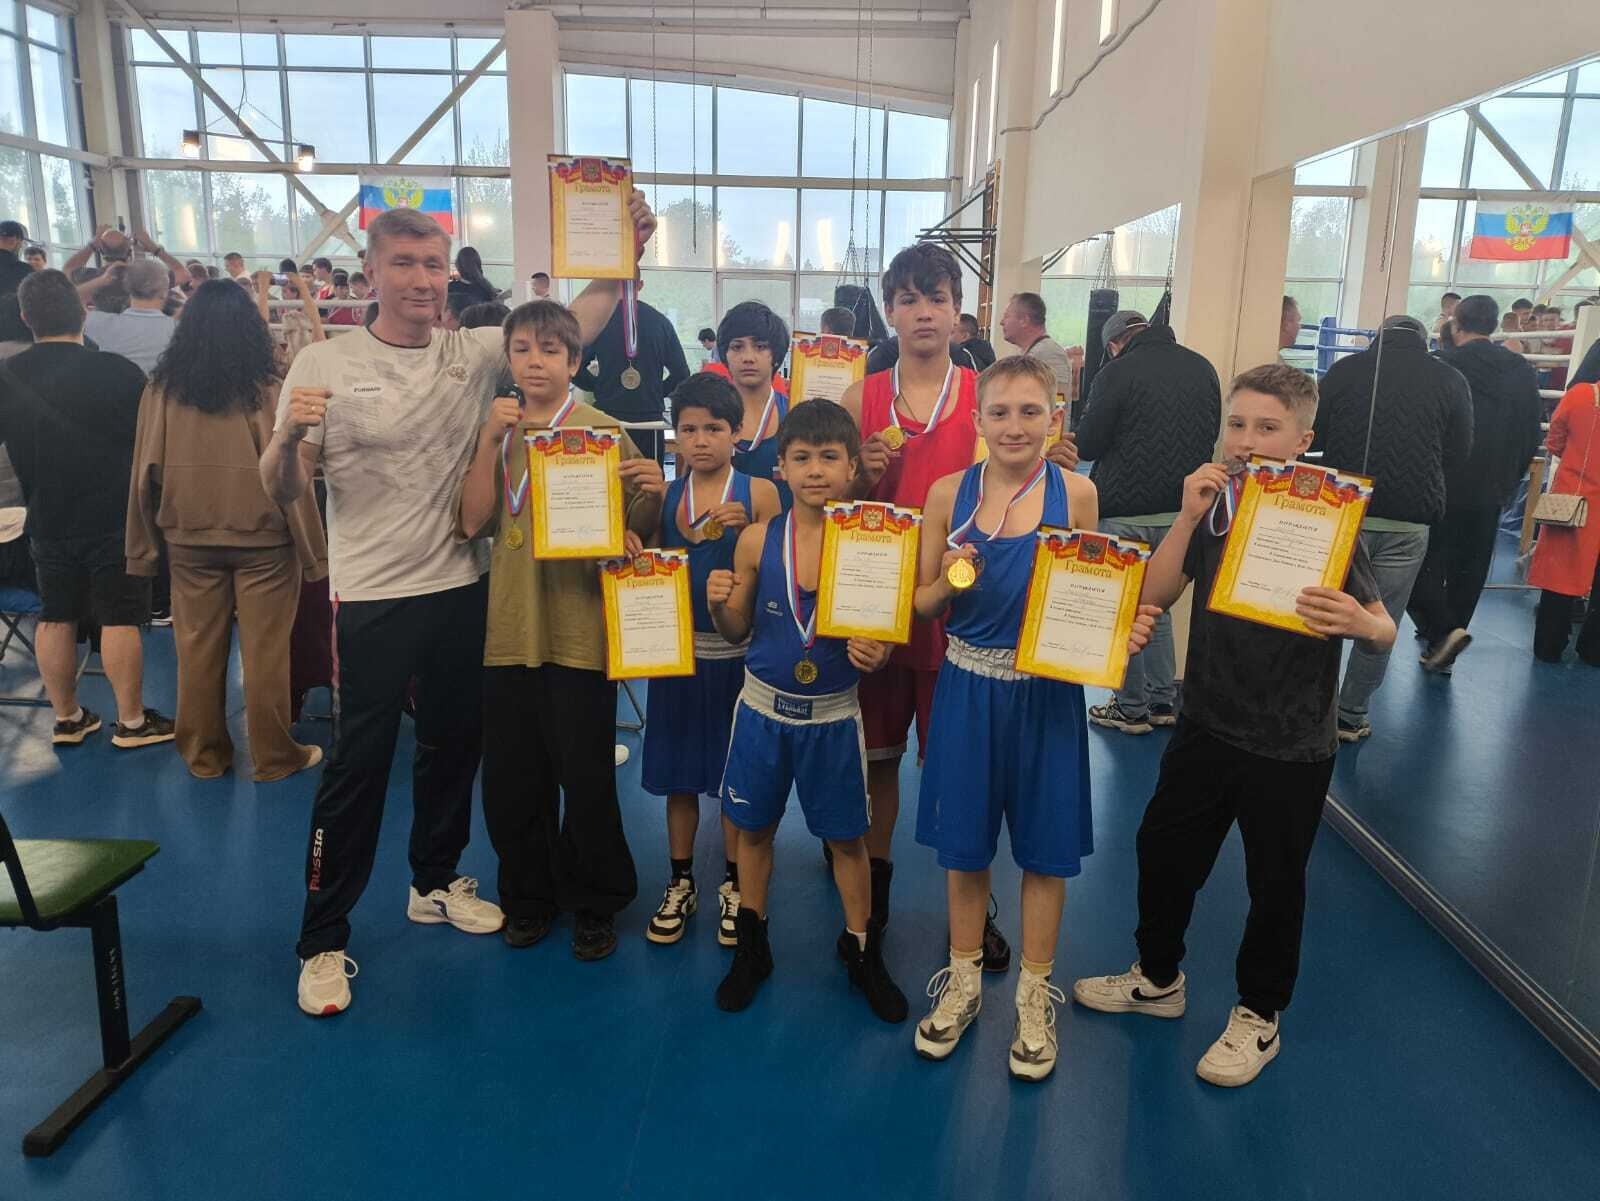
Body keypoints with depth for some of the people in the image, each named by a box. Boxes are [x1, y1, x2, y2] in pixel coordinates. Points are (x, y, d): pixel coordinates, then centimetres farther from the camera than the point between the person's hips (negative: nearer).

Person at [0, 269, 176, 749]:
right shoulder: (117, 372, -15)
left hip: (47, 520, 4)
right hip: (114, 517, -4)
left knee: (56, 618, 13)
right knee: (119, 618, 1)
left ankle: (66, 718, 22)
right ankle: (131, 721, 8)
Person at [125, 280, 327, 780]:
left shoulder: (161, 388, -3)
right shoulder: (266, 389, -12)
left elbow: (146, 472, 1)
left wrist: (144, 545, 10)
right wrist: (312, 548, -4)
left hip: (189, 540, 3)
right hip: (263, 539, -3)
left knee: (198, 650, 12)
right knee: (265, 651, 6)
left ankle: (204, 755, 25)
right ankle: (274, 756, 16)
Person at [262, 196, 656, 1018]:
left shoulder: (475, 353, 3)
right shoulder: (324, 364, -7)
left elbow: (574, 328, -1)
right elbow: (280, 492, -8)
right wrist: (289, 437, -29)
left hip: (460, 588, 4)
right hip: (371, 597, -4)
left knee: (452, 746, 17)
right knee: (357, 766, 2)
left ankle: (435, 882, 39)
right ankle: (322, 940, 17)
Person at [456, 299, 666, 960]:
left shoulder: (602, 430, 0)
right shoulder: (497, 430, 9)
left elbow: (635, 527, 1)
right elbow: (473, 522, -4)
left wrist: (653, 492, -20)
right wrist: (490, 442, -11)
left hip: (580, 625, -3)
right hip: (509, 625, 4)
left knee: (585, 775, 2)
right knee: (510, 775, 11)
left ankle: (595, 902, 23)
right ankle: (529, 894, 32)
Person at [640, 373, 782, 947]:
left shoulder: (758, 493, -5)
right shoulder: (663, 495, 4)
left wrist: (742, 532, -21)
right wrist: (694, 539, -12)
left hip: (737, 650, -2)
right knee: (679, 772, 12)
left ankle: (734, 885, 26)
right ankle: (680, 884, 29)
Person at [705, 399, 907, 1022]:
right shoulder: (758, 540, -7)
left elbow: (882, 640, -3)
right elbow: (737, 630, 2)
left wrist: (875, 655, -25)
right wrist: (718, 604, -18)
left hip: (834, 714, -1)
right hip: (764, 707, 2)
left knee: (847, 835, 12)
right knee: (754, 827, 15)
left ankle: (861, 951, 34)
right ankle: (751, 946, 37)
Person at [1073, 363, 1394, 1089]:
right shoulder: (1211, 509, -1)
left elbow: (1384, 630, -11)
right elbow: (1154, 597, -9)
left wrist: (1360, 623, -35)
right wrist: (1189, 518, -19)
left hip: (1291, 747, -4)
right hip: (1207, 726, 4)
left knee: (1275, 882, 11)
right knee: (1163, 850, 15)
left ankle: (1260, 1015, 34)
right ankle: (1158, 978, 40)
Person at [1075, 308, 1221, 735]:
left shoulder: (1117, 372, -12)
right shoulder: (1202, 368, 7)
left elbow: (1087, 446, -10)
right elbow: (1212, 434, 17)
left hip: (1125, 511, -6)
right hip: (1180, 510, 6)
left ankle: (1132, 708, 13)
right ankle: (1163, 701, 25)